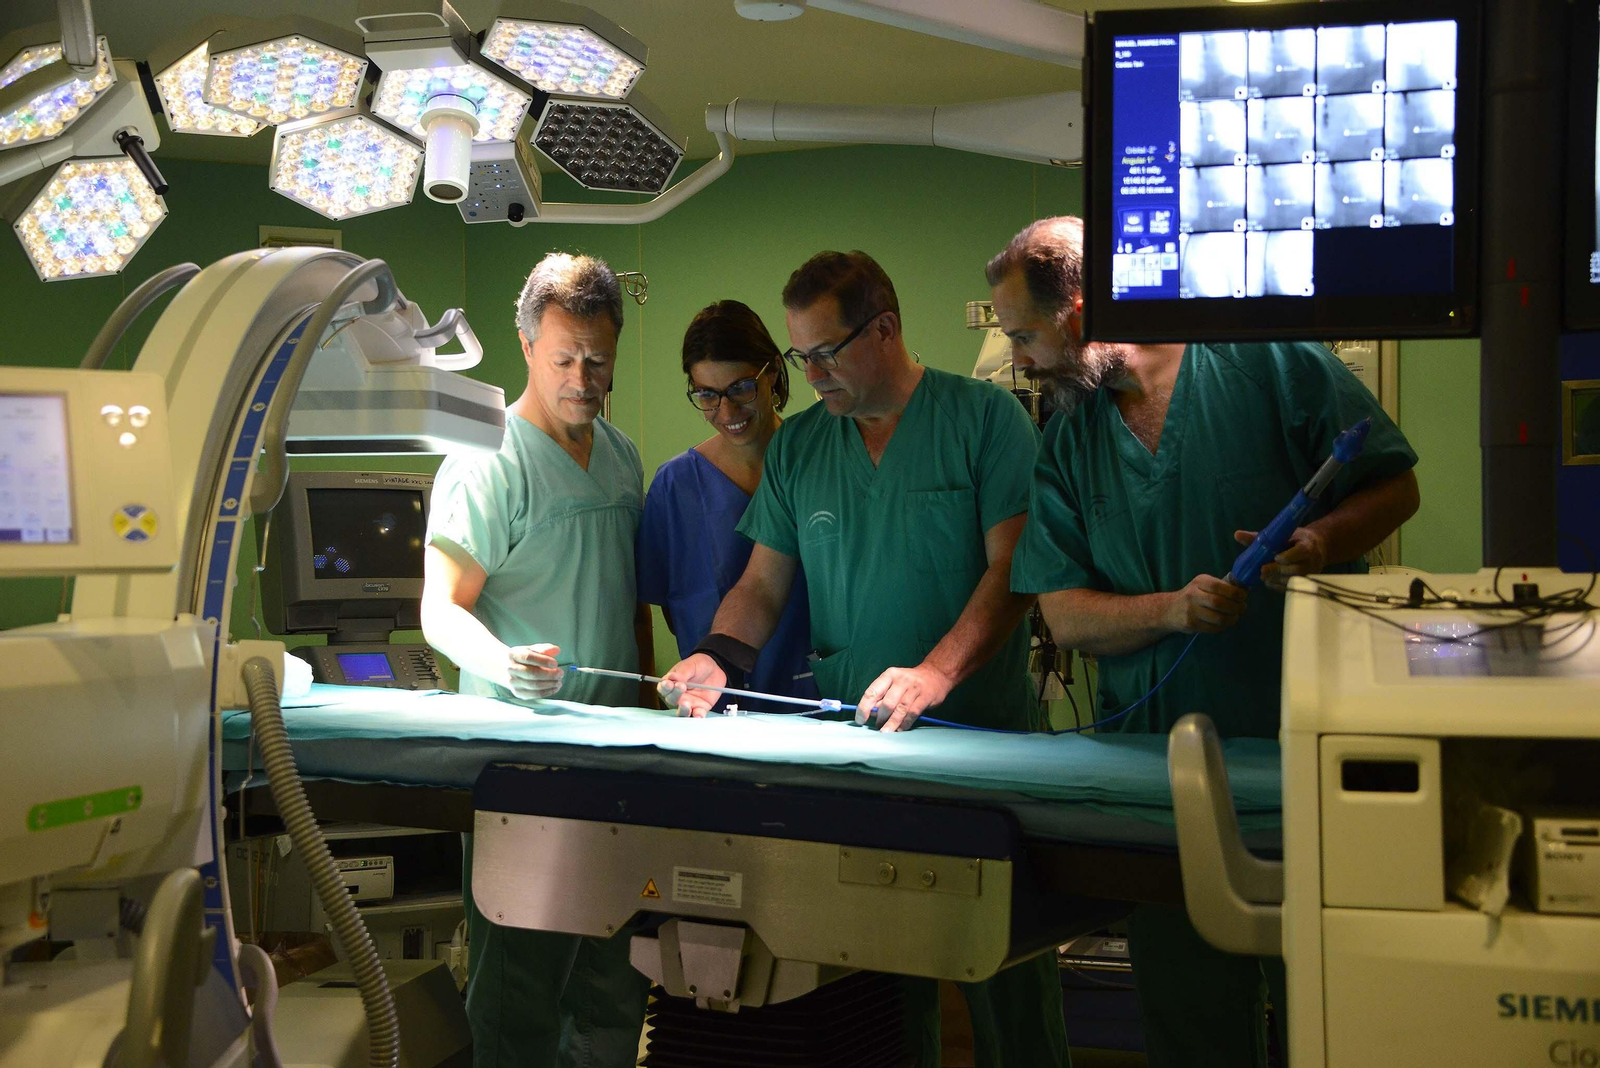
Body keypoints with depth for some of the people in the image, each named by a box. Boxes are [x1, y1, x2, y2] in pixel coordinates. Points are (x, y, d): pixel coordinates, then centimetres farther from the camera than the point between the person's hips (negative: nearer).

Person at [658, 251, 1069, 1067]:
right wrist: (717, 657, -7)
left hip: (981, 734, -3)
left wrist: (936, 672, -23)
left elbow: (1014, 568, -10)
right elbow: (762, 584, 13)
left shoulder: (984, 417, -2)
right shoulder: (797, 446, 12)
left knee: (1005, 966, 2)